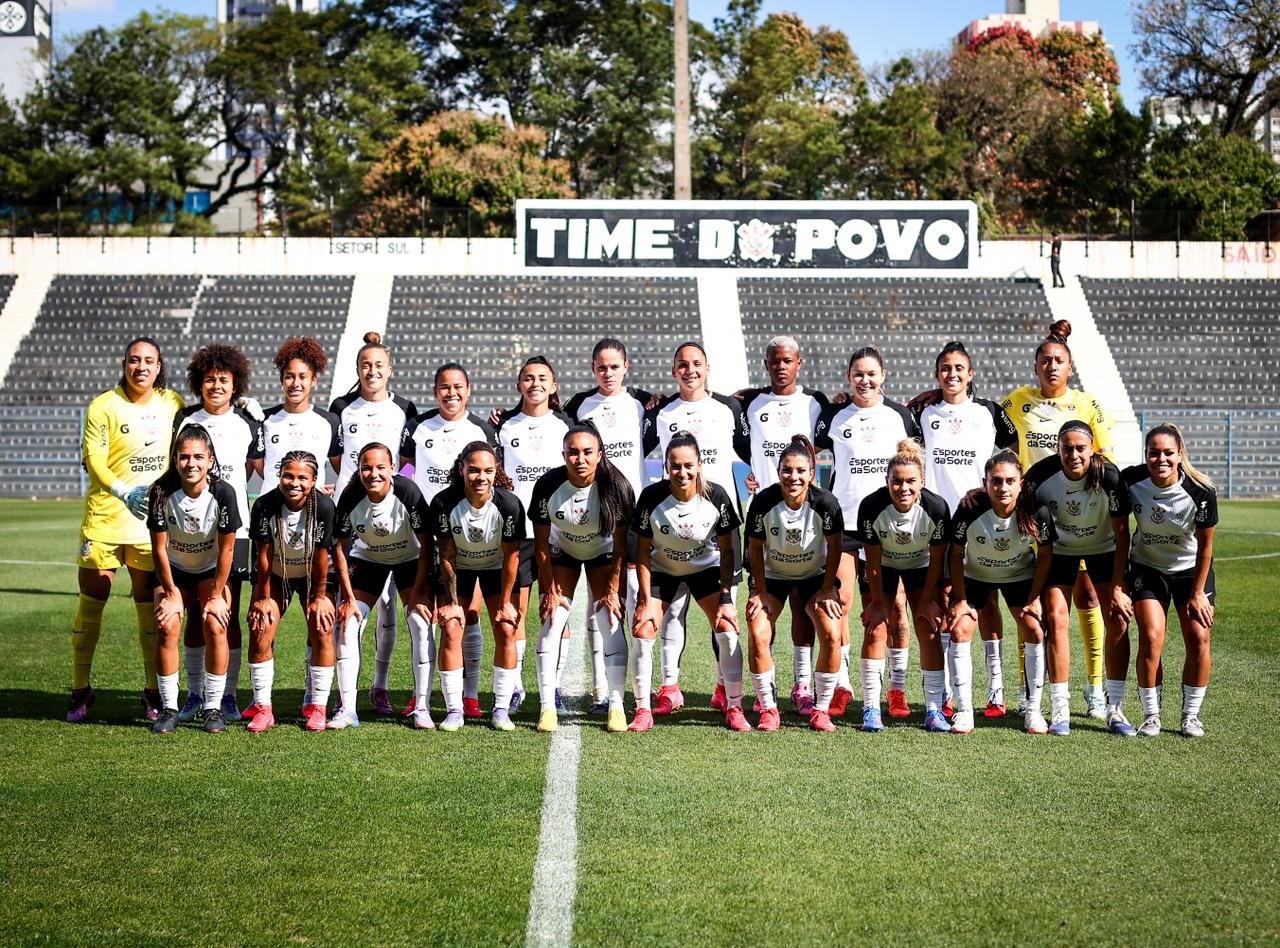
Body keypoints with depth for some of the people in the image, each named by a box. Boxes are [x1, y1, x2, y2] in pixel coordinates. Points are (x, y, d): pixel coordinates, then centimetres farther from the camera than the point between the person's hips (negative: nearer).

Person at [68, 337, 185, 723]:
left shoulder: (173, 403, 6)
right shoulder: (103, 406, -6)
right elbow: (94, 459, -15)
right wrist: (125, 492, -28)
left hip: (152, 520, 3)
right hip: (104, 519, -3)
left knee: (150, 607, 7)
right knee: (90, 602, 2)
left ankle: (153, 692, 17)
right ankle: (80, 691, 14)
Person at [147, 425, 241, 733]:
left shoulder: (223, 493, -25)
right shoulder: (161, 492, -23)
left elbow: (226, 549, -16)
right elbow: (159, 548, -14)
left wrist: (216, 595, -13)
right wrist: (171, 594, -12)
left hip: (212, 570, -1)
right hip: (172, 570, 1)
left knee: (215, 627, -20)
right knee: (168, 626, -19)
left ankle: (213, 708, -8)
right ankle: (169, 708, -8)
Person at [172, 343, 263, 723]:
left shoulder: (248, 424, 5)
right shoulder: (184, 420, 7)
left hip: (233, 529, -1)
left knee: (229, 615, 0)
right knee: (195, 614, 4)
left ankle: (228, 695, 7)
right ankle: (194, 694, 13)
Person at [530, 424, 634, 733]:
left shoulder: (616, 486, -29)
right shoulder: (548, 485, -28)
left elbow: (620, 545, -18)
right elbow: (541, 545, -15)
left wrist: (612, 591, -17)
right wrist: (550, 590, -14)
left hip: (603, 554, -1)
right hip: (562, 553, 1)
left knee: (611, 624, -11)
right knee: (551, 623, -10)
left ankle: (616, 707, -4)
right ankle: (547, 707, -4)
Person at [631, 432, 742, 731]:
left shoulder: (716, 496, -23)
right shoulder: (652, 497, -25)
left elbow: (726, 551, -13)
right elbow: (642, 552, -15)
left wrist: (726, 598, -17)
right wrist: (646, 601, -18)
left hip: (706, 568, 0)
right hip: (661, 570, 0)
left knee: (728, 627, -15)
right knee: (642, 631, -13)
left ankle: (734, 709, -3)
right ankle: (643, 711, 1)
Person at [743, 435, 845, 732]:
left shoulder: (825, 503, -24)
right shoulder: (763, 502, -24)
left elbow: (834, 545, -8)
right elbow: (755, 547, -10)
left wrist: (828, 588, -8)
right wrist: (760, 591, -9)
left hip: (815, 576, 0)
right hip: (772, 576, 0)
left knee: (831, 635, -17)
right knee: (758, 635, -17)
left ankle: (821, 710, 0)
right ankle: (768, 708, 0)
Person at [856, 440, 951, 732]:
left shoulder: (936, 507, -30)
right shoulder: (871, 507, -31)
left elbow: (937, 559, -15)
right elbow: (872, 561, -19)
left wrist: (928, 599, -10)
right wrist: (877, 602, -13)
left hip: (921, 566, 1)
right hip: (882, 566, 0)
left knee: (930, 632, -7)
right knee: (875, 630, -10)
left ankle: (934, 709, -1)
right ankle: (870, 709, -4)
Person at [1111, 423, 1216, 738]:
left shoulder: (1201, 492, -25)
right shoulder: (1130, 481, -21)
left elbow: (1205, 545, -12)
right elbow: (1121, 535, -12)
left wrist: (1197, 593, -7)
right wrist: (1117, 587, -13)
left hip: (1191, 570, 0)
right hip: (1146, 568, 0)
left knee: (1198, 638, -8)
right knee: (1151, 638, -12)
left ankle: (1191, 714, 10)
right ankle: (1150, 714, 3)